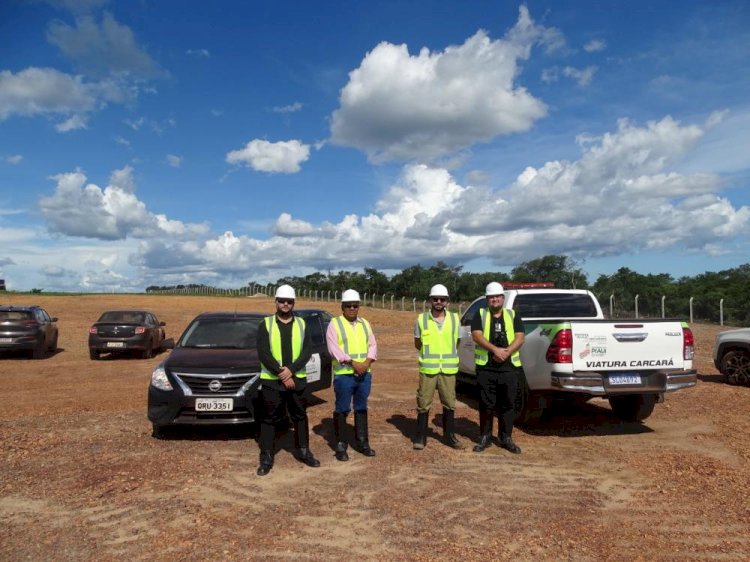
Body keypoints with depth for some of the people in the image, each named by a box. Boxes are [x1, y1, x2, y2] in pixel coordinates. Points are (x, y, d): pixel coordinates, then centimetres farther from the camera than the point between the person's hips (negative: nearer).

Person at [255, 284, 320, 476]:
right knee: (269, 419, 4)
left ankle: (303, 451, 28)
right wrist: (281, 374, -16)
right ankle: (266, 458, 13)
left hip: (297, 379, 3)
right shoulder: (266, 324, -1)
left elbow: (308, 350, -3)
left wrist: (291, 370, -16)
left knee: (300, 416, 13)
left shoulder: (301, 324, 6)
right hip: (271, 380, -2)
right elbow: (263, 353, -9)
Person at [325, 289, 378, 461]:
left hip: (364, 374, 5)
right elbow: (333, 348, -13)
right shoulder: (335, 324, -3)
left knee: (361, 408, 13)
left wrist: (367, 362, -12)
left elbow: (372, 345, 7)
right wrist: (353, 363, -21)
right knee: (342, 409, 1)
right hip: (344, 375, -5)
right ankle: (340, 445, 11)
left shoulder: (365, 324, 13)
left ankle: (362, 442, 23)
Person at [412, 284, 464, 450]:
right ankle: (420, 437, 14)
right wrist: (430, 351, 2)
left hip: (448, 369, 2)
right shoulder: (421, 319, -1)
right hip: (427, 368, -2)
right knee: (423, 404, 3)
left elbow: (456, 341, 13)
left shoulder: (454, 319, 2)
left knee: (449, 403, 9)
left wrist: (447, 353, 4)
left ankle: (450, 436, 22)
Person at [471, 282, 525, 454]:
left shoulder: (513, 316, 10)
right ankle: (485, 437, 18)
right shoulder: (480, 315, 5)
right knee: (486, 404, 6)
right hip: (486, 367, -1)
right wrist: (496, 350, -20)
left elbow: (520, 338, 0)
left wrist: (507, 352, -17)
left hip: (509, 367, 1)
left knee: (508, 404, 7)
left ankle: (506, 438, 19)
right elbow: (476, 336, -9)